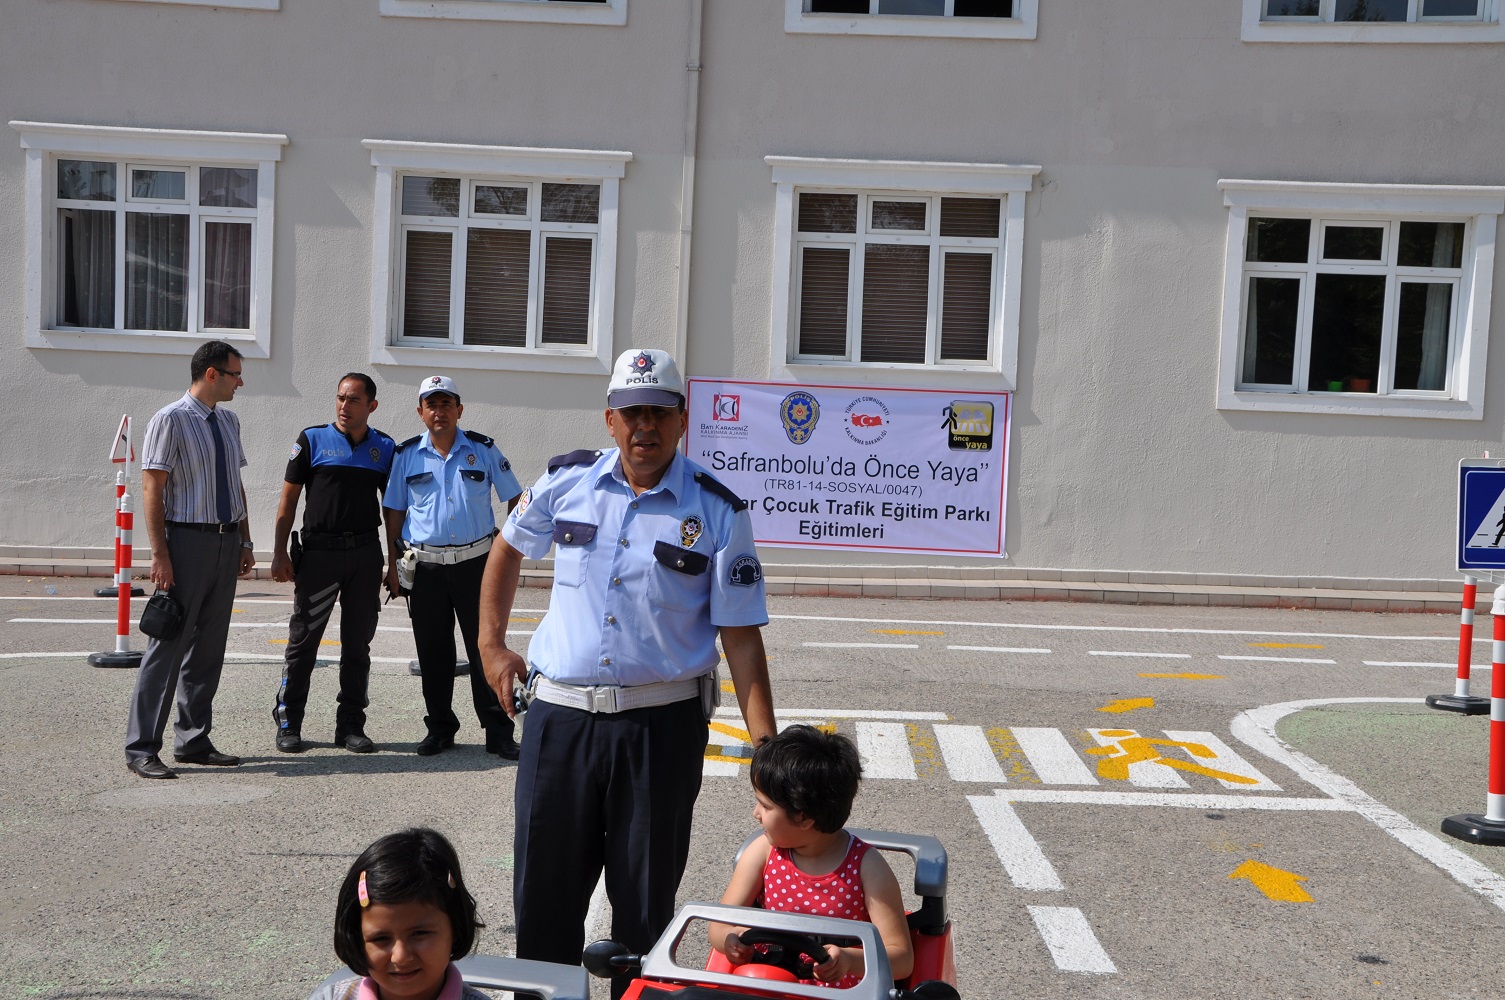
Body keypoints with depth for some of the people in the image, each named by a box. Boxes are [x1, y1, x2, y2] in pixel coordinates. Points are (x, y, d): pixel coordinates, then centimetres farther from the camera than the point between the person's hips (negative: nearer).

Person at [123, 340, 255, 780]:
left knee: (209, 647, 11)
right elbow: (152, 488, -12)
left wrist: (244, 541, 15)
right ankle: (141, 748, 3)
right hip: (188, 540, -7)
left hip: (227, 542, 7)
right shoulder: (170, 420, -9)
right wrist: (160, 554, -17)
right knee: (169, 644, -5)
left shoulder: (229, 421, 13)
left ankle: (193, 741, 20)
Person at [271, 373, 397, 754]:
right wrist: (279, 552, -4)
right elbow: (289, 498, 3)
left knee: (358, 643, 7)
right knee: (303, 639, 1)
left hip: (366, 554, 2)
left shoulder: (385, 448, 8)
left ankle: (351, 725, 15)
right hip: (318, 550, -2)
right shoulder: (312, 440, 2)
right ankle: (288, 723, 12)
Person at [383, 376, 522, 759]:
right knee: (433, 652, 8)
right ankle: (440, 728, 21)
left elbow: (515, 497, 9)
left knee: (486, 649, 0)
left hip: (476, 562, -1)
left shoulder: (483, 450, 3)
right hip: (425, 566, 1)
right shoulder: (407, 455, 5)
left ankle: (498, 733, 6)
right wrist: (393, 565, 4)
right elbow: (394, 512, 9)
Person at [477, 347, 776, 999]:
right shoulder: (566, 482, 3)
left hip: (663, 724, -2)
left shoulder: (717, 512, -5)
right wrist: (491, 644, 14)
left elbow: (740, 634, -5)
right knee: (543, 890, 12)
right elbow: (508, 549, 21)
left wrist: (765, 742, -12)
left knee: (646, 897, 11)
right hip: (560, 715, 2)